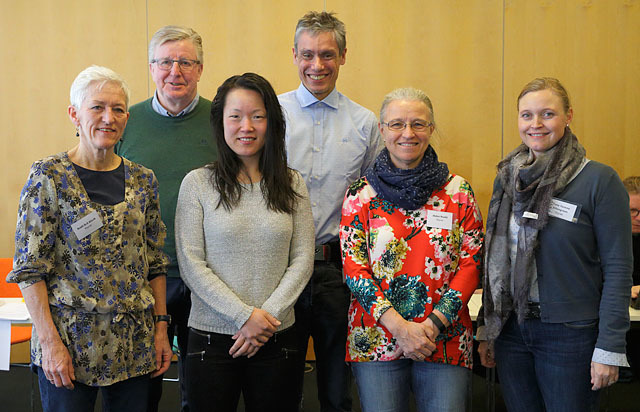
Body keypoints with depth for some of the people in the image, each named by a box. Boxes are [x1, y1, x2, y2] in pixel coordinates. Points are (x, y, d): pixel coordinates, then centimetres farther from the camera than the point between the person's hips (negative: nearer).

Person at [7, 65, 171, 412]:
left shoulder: (142, 181, 6)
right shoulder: (49, 176, -7)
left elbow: (155, 262, 10)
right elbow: (30, 267, -9)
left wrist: (161, 326, 5)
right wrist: (50, 341, -14)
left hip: (133, 344, 4)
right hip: (70, 341, -4)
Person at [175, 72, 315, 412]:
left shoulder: (292, 184, 5)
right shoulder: (197, 183, -2)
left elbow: (302, 260, 2)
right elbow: (191, 266, -6)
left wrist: (269, 315, -10)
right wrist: (245, 316, -13)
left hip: (277, 338, 2)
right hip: (211, 337, -2)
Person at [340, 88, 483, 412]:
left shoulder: (458, 191, 3)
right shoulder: (362, 193, 1)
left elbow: (471, 262, 1)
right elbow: (353, 267, -3)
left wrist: (434, 323, -11)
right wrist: (400, 326, -13)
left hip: (445, 341, 1)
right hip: (376, 339, 0)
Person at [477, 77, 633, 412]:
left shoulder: (600, 180, -9)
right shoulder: (508, 176, 6)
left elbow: (618, 269, -10)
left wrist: (609, 348, -13)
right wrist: (485, 329, 11)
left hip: (570, 333, -4)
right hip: (510, 327, 5)